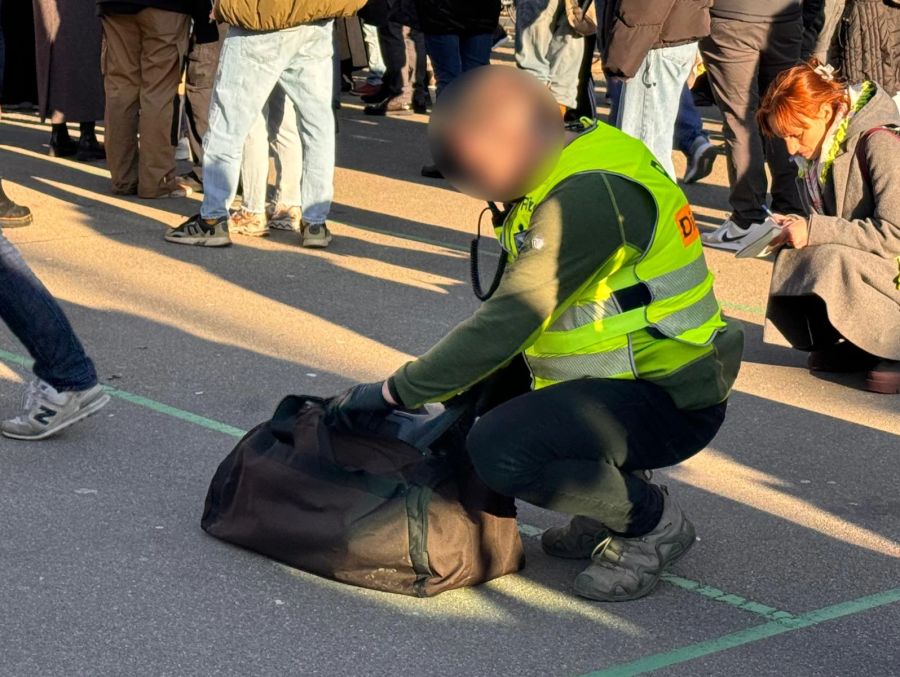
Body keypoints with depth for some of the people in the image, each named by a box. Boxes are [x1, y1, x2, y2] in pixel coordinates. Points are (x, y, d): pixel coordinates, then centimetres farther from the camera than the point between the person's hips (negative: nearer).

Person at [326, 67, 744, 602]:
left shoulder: (587, 197, -26)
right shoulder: (569, 171, 6)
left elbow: (510, 322, -28)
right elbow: (520, 306, 16)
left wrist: (393, 393, -22)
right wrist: (460, 387, 9)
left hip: (669, 402, -10)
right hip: (628, 369, 10)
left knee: (499, 451, -27)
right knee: (482, 381, 13)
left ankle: (654, 522, -4)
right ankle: (612, 494, 14)